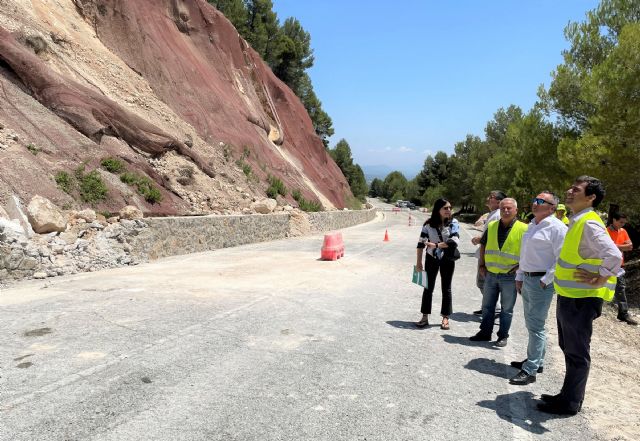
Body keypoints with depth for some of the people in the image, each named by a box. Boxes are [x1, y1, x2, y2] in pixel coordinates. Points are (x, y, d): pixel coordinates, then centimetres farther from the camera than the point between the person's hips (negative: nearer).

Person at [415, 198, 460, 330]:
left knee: (446, 288, 8)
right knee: (428, 287, 7)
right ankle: (425, 317, 17)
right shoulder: (428, 224, -7)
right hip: (431, 258, 1)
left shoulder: (453, 223, -9)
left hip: (447, 259, -1)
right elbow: (421, 243, -6)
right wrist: (418, 262, -8)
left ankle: (445, 318, 19)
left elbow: (454, 241, -20)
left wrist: (436, 245, -19)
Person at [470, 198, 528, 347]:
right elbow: (483, 245, 15)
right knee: (487, 306, 13)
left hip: (509, 276, -4)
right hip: (490, 274, 4)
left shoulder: (523, 229, -9)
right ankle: (485, 332, 26)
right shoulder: (491, 226, 4)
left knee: (507, 309, 9)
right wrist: (482, 265, 10)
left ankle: (503, 336, 22)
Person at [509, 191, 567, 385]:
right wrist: (519, 277, 19)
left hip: (541, 282, -9)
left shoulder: (556, 227, -13)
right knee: (531, 323, 17)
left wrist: (545, 281, -16)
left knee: (536, 326, -5)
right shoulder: (532, 225, 15)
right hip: (527, 280, 9)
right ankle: (536, 360, 30)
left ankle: (530, 370, 0)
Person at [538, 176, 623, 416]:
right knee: (569, 348, 20)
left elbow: (614, 255, -32)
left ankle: (570, 403, 18)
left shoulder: (589, 224, -19)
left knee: (576, 352, 4)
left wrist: (599, 279, -21)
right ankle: (568, 394, 35)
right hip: (568, 296, 10)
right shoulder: (576, 222, 10)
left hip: (581, 299, -10)